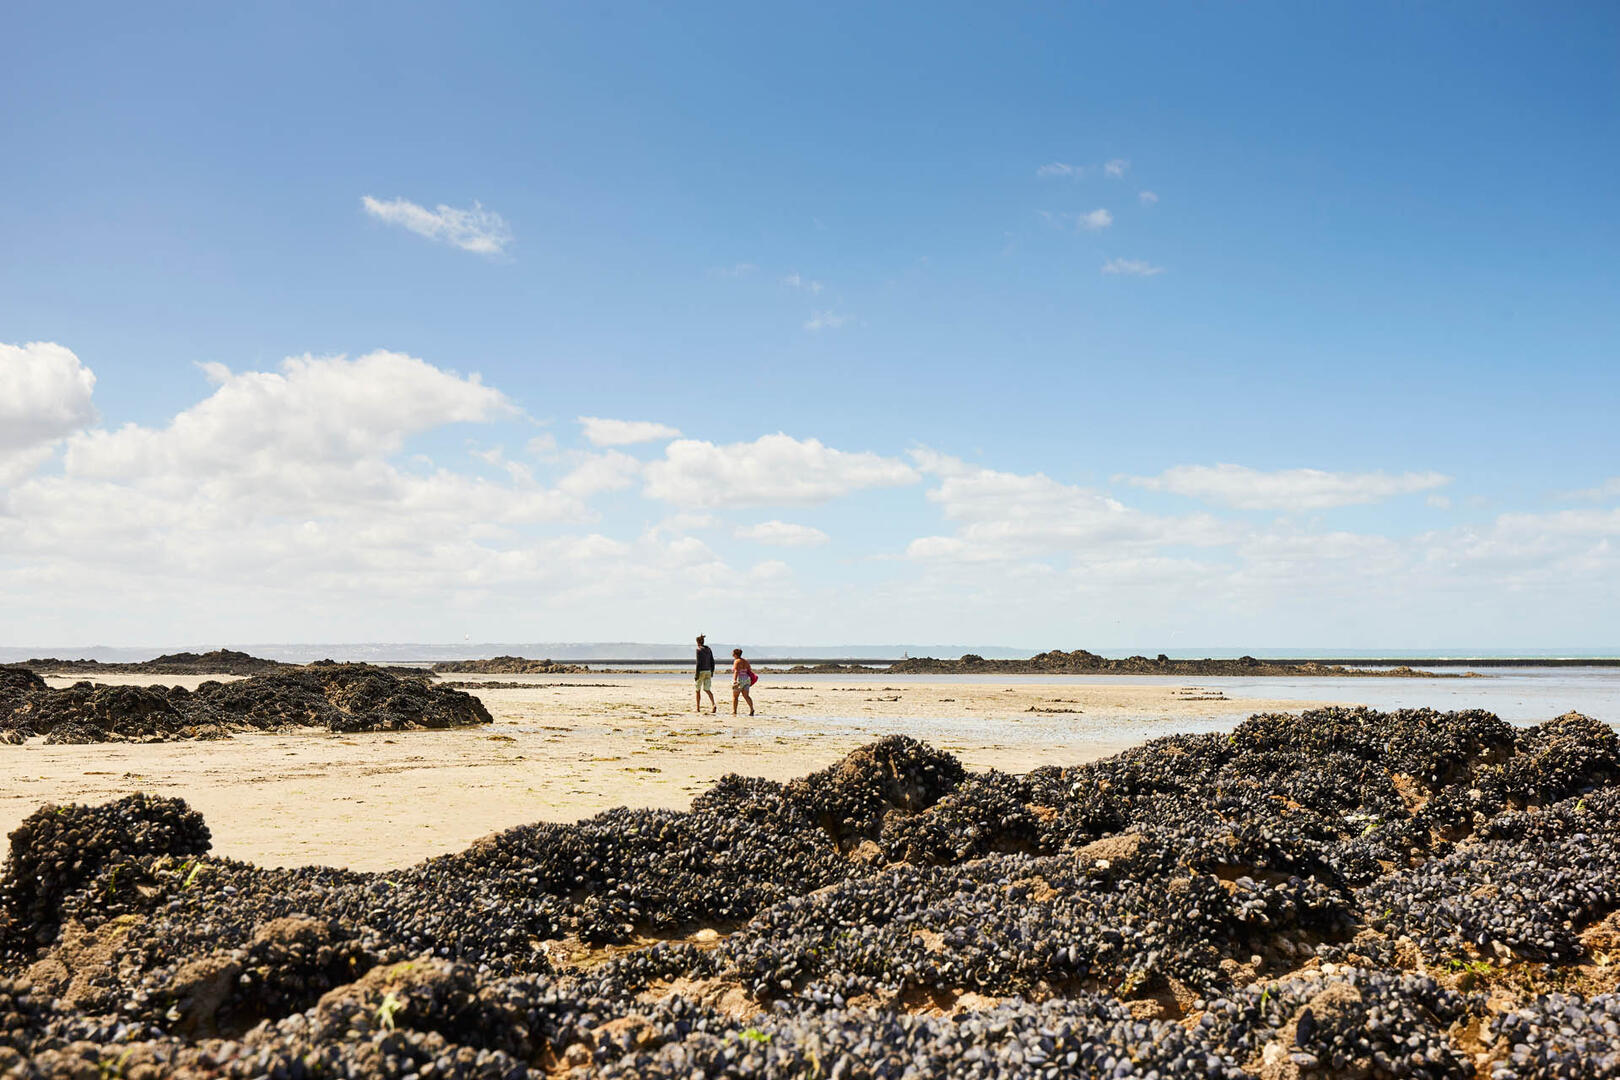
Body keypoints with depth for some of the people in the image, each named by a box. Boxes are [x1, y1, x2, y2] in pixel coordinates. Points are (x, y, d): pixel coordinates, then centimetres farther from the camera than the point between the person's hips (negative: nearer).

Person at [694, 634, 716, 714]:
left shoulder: (699, 649, -11)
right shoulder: (709, 649, 9)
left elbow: (698, 662, -17)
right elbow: (712, 661, 11)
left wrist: (697, 674, -15)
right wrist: (712, 672, 18)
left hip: (701, 671, -6)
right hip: (708, 671, 6)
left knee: (698, 690, 9)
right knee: (707, 689, 8)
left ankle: (698, 708, 14)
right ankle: (713, 705, -14)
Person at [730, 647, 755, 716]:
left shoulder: (736, 661, -10)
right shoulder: (746, 661, 14)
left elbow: (736, 671, -21)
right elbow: (750, 671, 15)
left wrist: (735, 680, -28)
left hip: (739, 680, -7)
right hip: (746, 679, 7)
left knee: (734, 696, 7)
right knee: (746, 696, 2)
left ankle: (734, 711, 12)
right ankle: (751, 709, -18)